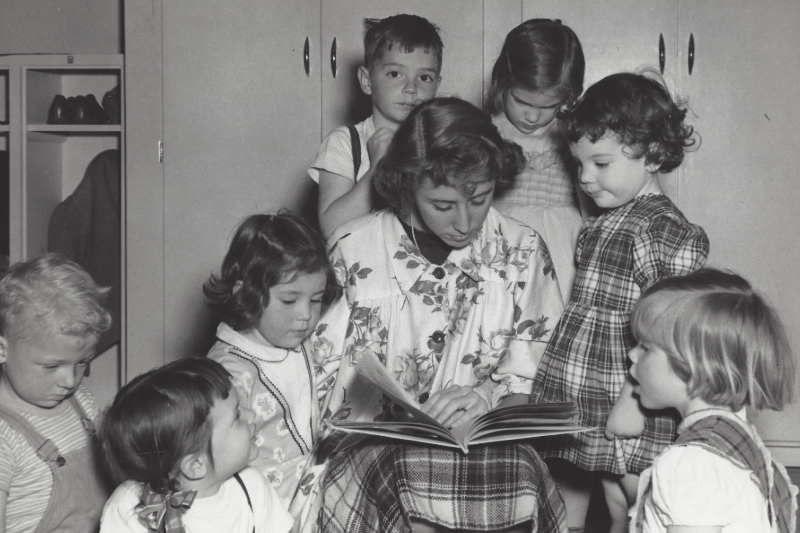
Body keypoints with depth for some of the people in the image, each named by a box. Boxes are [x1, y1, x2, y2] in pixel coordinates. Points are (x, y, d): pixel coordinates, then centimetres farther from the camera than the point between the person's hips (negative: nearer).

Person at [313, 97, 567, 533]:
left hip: (489, 445, 1)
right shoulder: (353, 249, 1)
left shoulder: (521, 251, 4)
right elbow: (324, 376, 3)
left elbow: (541, 384, 5)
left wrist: (492, 394, -14)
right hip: (374, 444, -1)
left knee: (515, 469, -23)